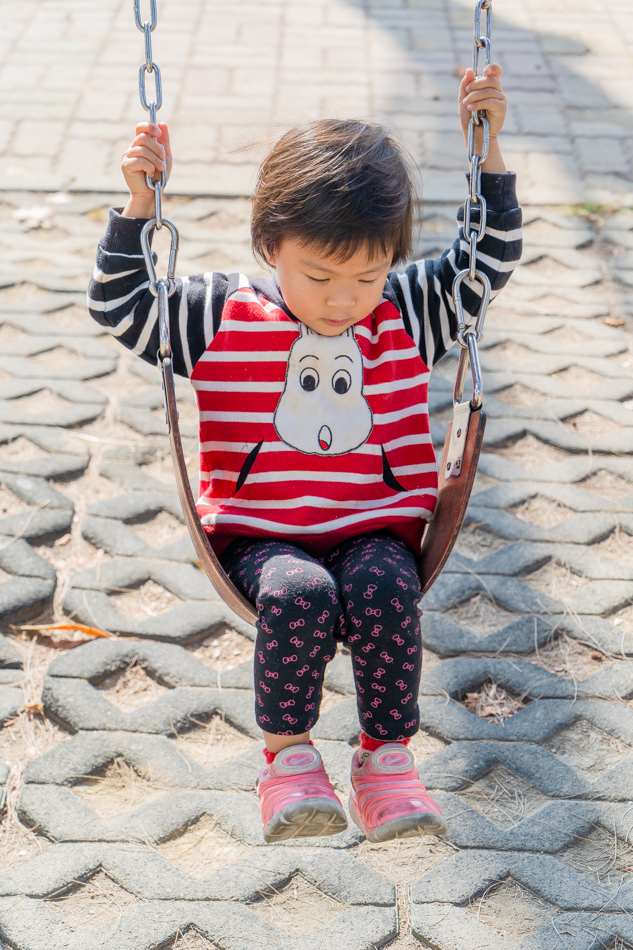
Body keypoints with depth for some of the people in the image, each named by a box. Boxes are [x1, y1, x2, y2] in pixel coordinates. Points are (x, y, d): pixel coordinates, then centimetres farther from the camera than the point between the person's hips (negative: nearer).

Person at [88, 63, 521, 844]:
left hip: (375, 527, 2)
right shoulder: (221, 315, 1)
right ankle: (286, 757, -13)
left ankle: (386, 758, -12)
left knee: (386, 594, -31)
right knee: (299, 594, -34)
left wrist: (486, 147, 1)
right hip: (260, 532, -1)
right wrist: (140, 202, -9)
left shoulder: (404, 313, 6)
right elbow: (117, 304, 2)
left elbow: (490, 260, 11)